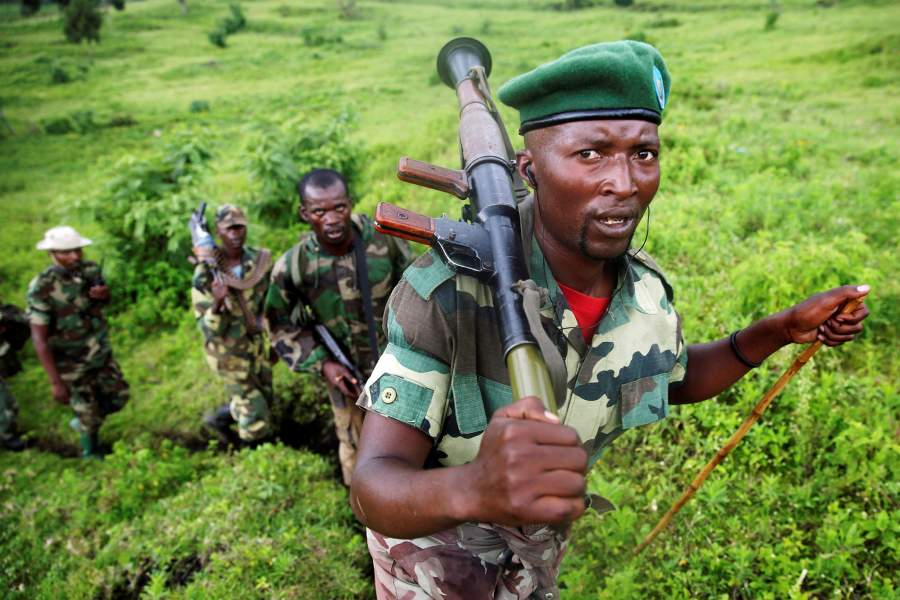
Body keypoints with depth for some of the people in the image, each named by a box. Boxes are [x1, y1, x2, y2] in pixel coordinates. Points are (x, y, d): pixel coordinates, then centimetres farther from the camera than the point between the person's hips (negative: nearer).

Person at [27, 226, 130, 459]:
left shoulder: (90, 269, -8)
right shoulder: (42, 288, -23)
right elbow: (39, 339, -22)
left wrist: (104, 295, -14)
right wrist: (56, 382, -24)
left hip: (102, 353, 5)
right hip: (72, 364, -5)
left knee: (118, 397, 17)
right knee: (89, 416, 8)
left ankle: (82, 422, 45)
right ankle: (91, 454, 36)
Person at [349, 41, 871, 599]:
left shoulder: (647, 295, -16)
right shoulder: (444, 290, -34)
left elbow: (675, 379, 7)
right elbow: (373, 487, -36)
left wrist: (782, 330, -7)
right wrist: (472, 488, -58)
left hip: (541, 540, 5)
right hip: (432, 534, -4)